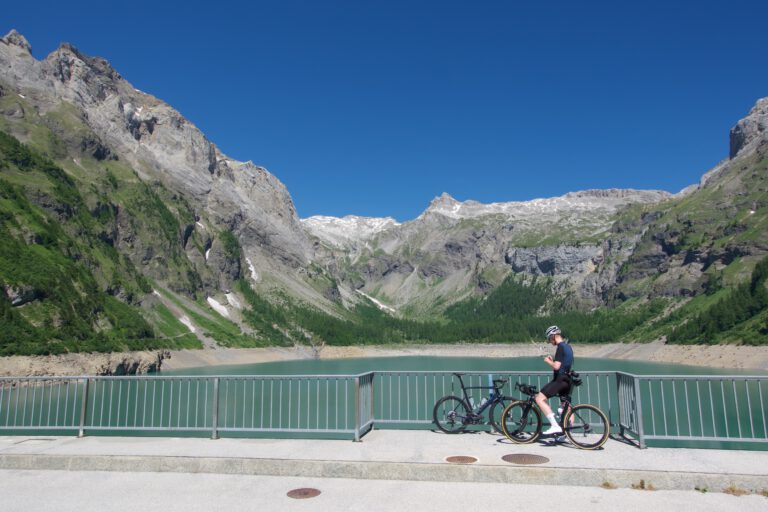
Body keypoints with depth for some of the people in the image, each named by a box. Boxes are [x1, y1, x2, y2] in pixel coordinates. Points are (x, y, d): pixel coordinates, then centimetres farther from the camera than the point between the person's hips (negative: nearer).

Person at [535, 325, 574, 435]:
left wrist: (548, 361, -6)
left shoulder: (561, 347, -14)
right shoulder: (568, 347, 17)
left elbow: (556, 366, -22)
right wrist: (552, 361, 14)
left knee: (539, 398, -15)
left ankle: (555, 426, -21)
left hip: (560, 380, -10)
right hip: (567, 380, 10)